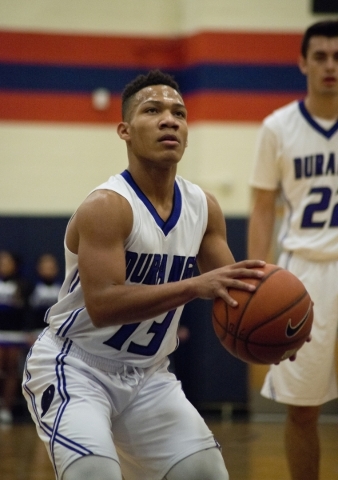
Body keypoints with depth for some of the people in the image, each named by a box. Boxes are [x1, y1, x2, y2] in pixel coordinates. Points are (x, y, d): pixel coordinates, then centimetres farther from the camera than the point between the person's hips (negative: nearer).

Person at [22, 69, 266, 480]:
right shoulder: (106, 207, -20)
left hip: (146, 375, 7)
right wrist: (196, 286, -38)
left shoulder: (203, 208, 1)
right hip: (73, 368, -7)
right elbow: (101, 305, -31)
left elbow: (230, 289, 9)